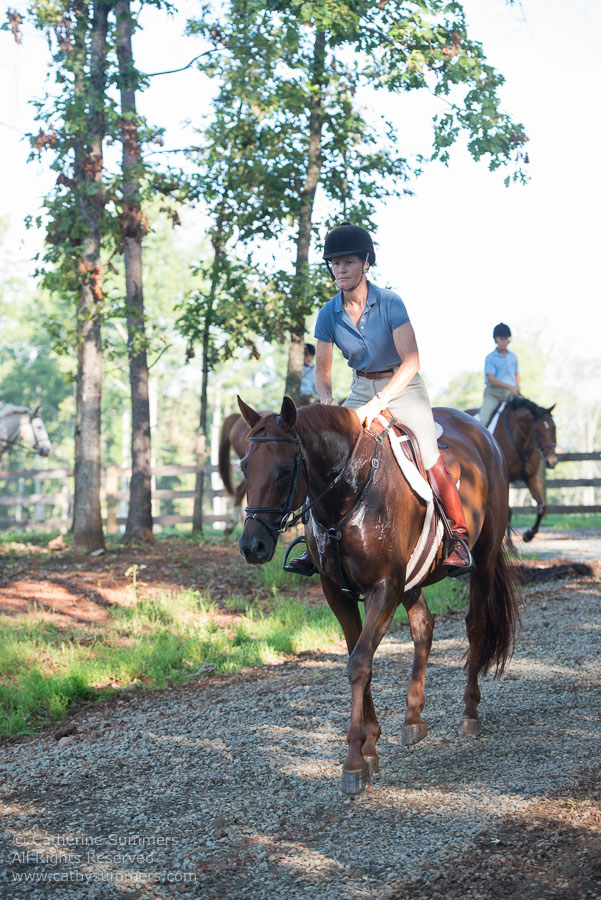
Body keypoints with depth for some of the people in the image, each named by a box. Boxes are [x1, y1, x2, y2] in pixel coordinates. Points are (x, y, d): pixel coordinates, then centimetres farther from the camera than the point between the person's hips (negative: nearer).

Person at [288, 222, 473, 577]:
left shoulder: (390, 303, -17)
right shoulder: (329, 315, -5)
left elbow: (411, 361, -23)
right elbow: (322, 368, 6)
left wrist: (378, 403, -31)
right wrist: (327, 402, -15)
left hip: (403, 387, -4)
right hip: (361, 388, 4)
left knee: (431, 460, -19)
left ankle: (459, 536, -5)